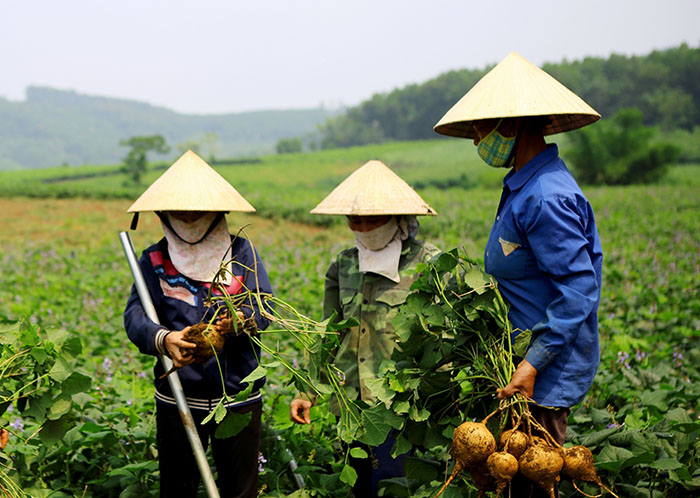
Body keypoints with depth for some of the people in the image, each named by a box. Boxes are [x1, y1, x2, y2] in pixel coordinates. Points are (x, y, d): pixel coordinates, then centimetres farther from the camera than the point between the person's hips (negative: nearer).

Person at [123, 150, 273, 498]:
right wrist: (162, 339, -32)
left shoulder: (241, 252, 1)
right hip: (177, 399, 1)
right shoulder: (155, 260, 2)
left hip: (238, 396, 0)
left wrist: (238, 318, -32)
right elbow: (135, 315, -10)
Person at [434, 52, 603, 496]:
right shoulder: (525, 187, 12)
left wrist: (534, 363, -26)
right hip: (526, 357, 10)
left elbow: (579, 287, -25)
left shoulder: (544, 198, -22)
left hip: (546, 374, -10)